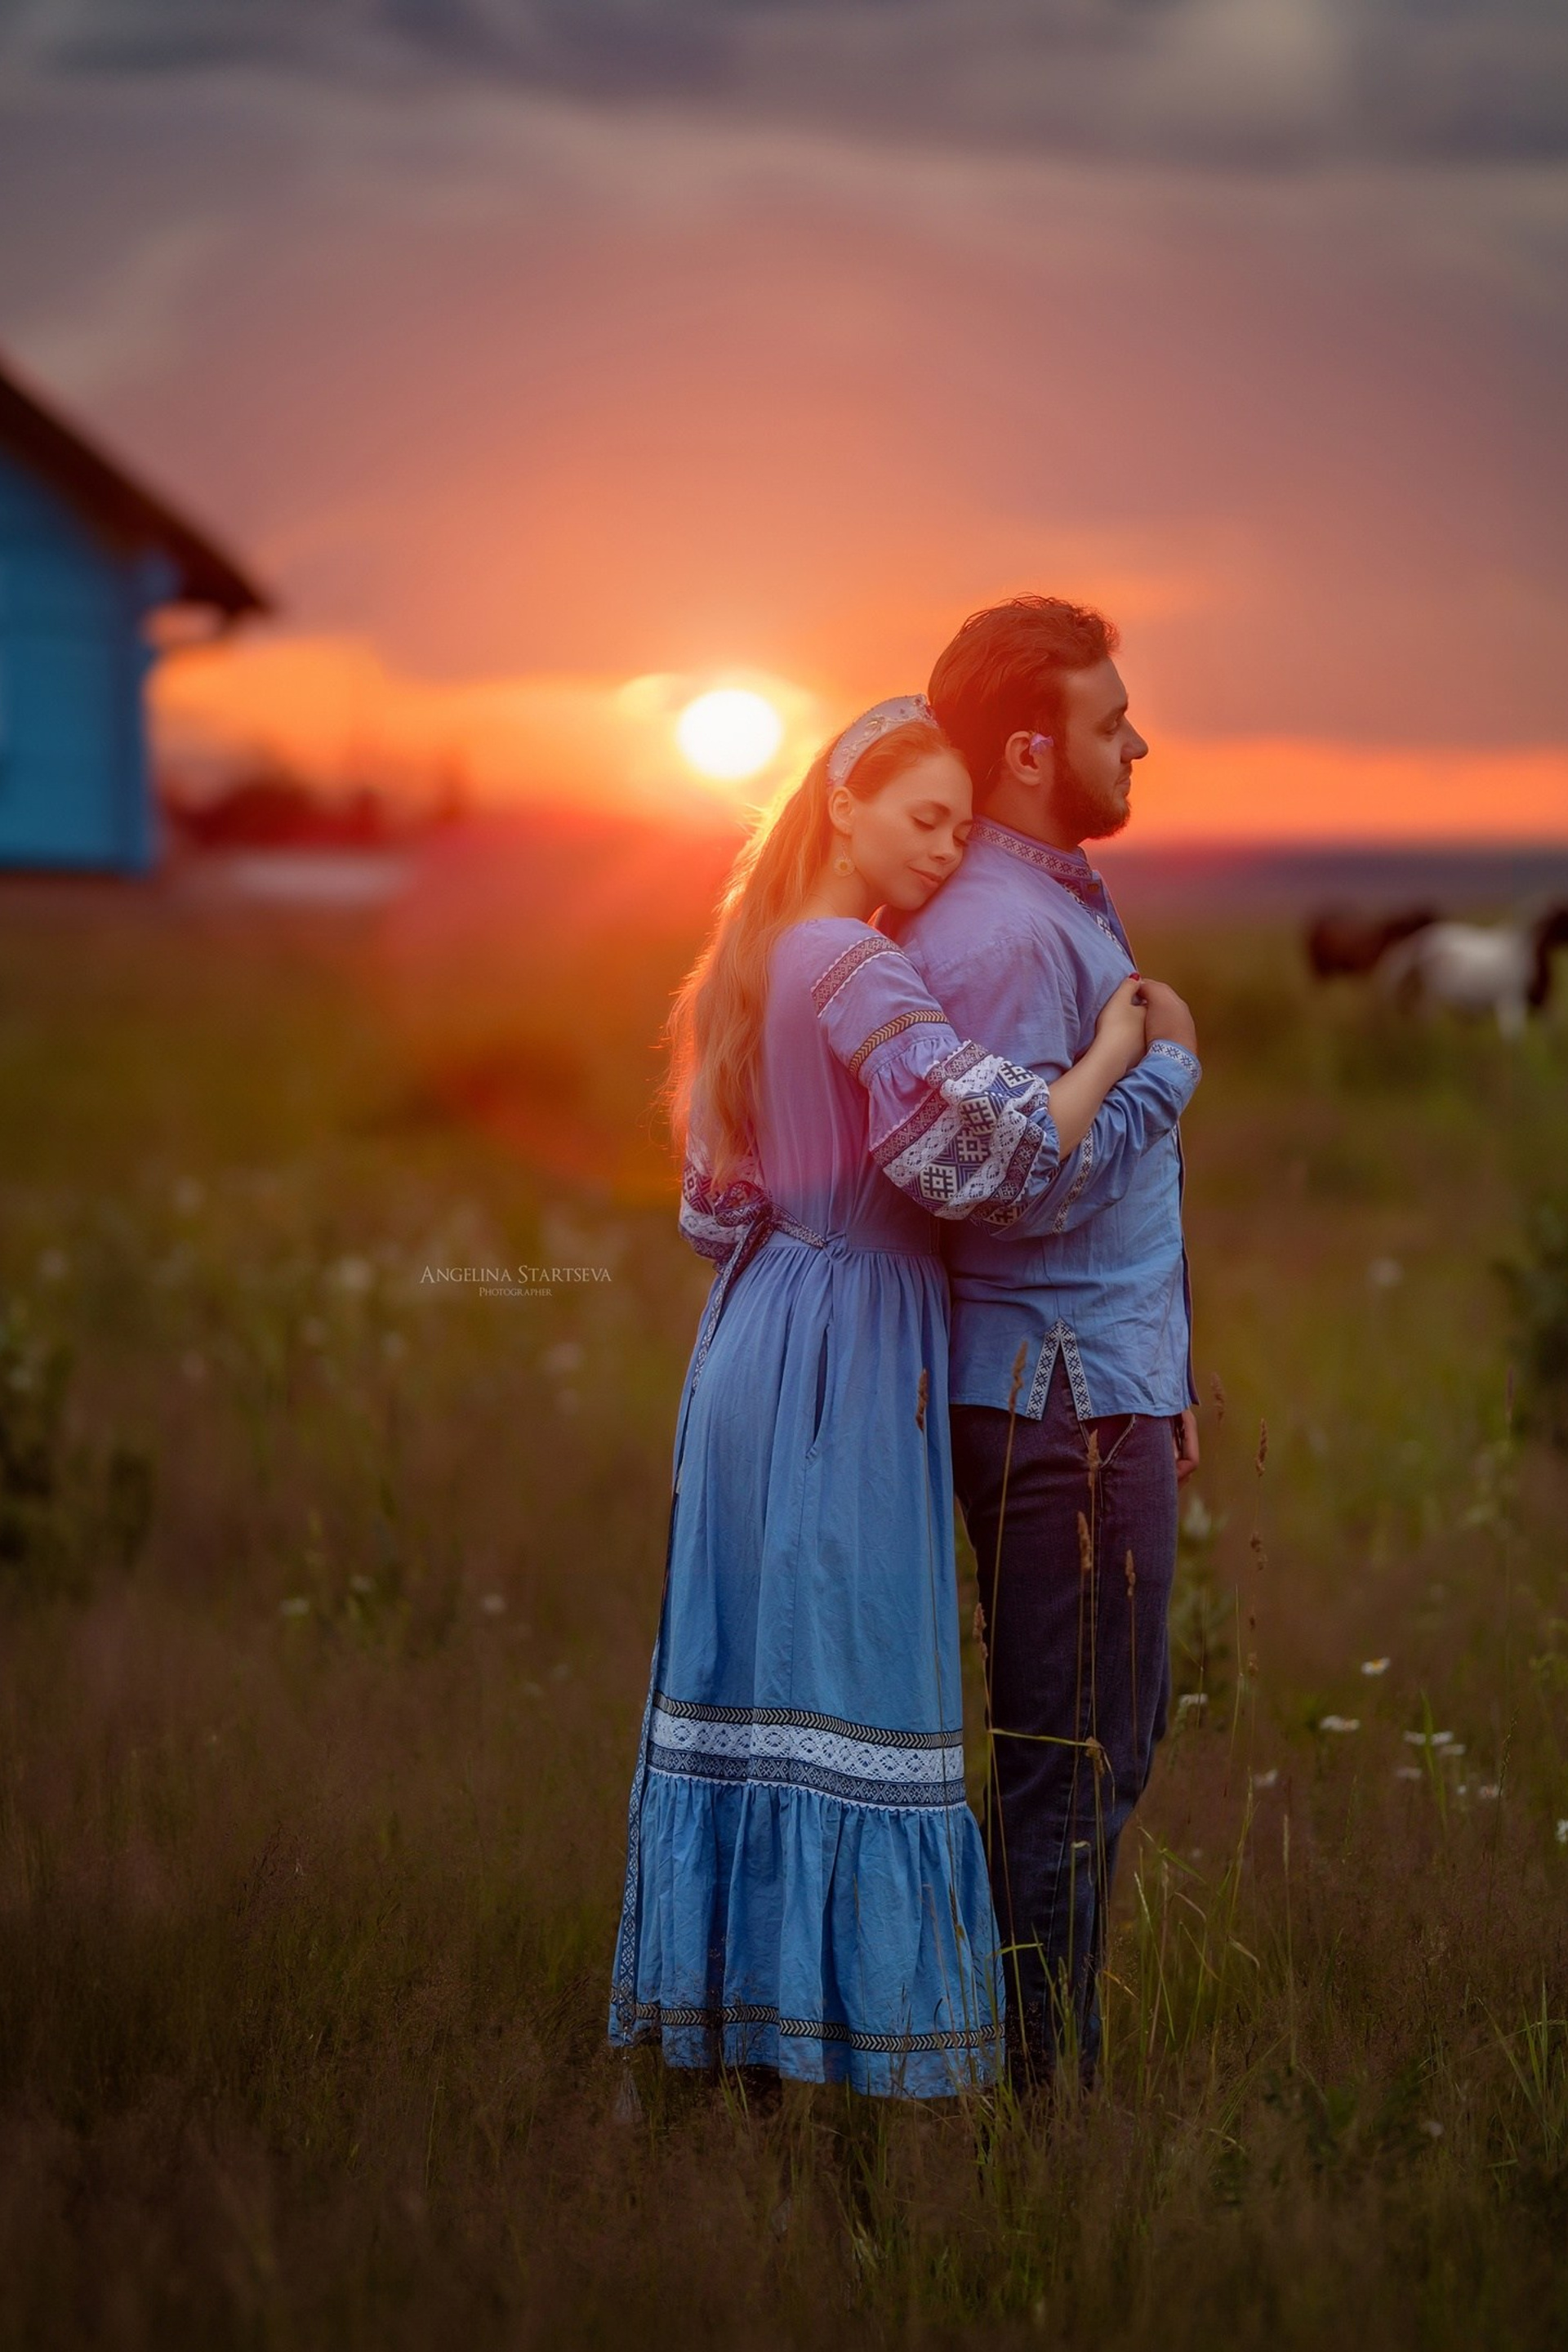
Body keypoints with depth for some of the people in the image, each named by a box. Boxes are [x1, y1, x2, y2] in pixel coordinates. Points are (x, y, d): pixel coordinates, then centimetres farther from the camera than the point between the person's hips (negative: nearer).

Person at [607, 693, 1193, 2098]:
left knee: (748, 1668, 11)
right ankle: (851, 2028, -2)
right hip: (851, 1357, -9)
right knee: (853, 1670, -5)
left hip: (758, 1341, 9)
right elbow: (992, 1156, -24)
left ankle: (719, 1991, 16)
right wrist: (1117, 1052, -13)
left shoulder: (753, 965, 15)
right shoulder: (857, 974, -14)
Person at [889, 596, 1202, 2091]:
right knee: (1067, 1769, -4)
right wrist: (1166, 1070, -12)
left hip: (1108, 1387, 11)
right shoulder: (999, 934, -17)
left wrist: (1165, 1383, 22)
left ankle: (1052, 2070, 24)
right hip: (1056, 1404, -11)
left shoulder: (1064, 908, 16)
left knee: (1118, 1735, 16)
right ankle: (1040, 2095, 3)